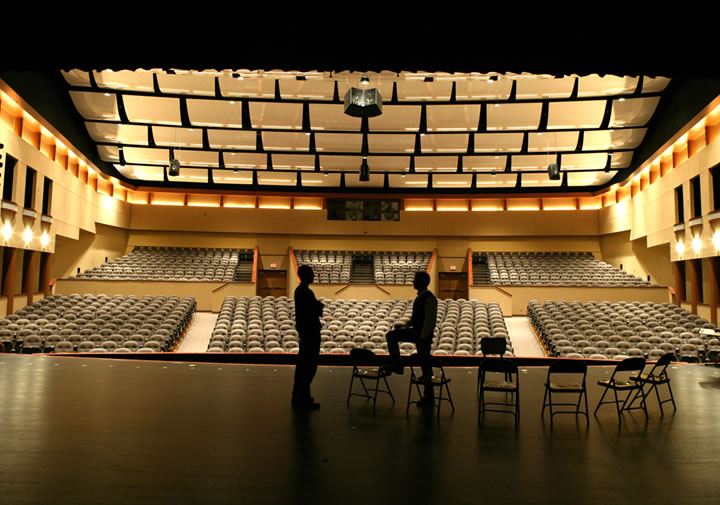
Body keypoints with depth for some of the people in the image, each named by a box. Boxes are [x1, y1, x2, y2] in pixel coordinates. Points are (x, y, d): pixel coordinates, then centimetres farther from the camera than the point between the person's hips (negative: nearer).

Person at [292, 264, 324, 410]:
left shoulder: (299, 290, 12)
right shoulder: (306, 292, -19)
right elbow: (317, 310, -22)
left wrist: (318, 305, 5)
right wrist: (320, 305, -4)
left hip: (303, 330, 11)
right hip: (310, 331, -11)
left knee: (302, 364, 16)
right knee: (310, 365, -5)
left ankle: (298, 396, 26)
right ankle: (303, 399, -1)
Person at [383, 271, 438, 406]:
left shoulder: (429, 299, -20)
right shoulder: (420, 297, 8)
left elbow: (429, 320, -24)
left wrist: (422, 338, -25)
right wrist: (405, 325, 10)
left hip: (424, 334, -9)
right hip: (416, 331, 9)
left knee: (424, 363, -1)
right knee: (391, 336, 10)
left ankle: (429, 399, 12)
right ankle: (397, 365, 15)